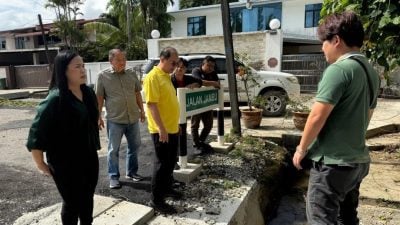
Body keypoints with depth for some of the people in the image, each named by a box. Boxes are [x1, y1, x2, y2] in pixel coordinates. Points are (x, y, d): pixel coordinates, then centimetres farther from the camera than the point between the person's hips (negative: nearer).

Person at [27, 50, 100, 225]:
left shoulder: (88, 92, 0)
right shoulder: (55, 99, -21)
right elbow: (36, 133, -19)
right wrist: (40, 164, -11)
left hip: (89, 157, 6)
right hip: (65, 163, -6)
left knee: (87, 199, 20)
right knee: (72, 202, 12)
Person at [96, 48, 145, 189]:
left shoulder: (132, 74, 6)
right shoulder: (103, 76, -4)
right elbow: (99, 97, -3)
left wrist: (142, 110, 14)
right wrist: (98, 117, -5)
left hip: (133, 118, 4)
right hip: (114, 120, -4)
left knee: (134, 147, 14)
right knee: (113, 150, 5)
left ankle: (131, 172, 30)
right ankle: (114, 177, 17)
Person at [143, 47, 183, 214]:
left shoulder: (166, 76, 13)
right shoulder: (152, 77, -16)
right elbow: (152, 104, -22)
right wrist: (162, 128, -25)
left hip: (172, 129, 9)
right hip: (161, 131, -9)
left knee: (171, 162, 19)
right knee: (162, 164, -1)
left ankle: (167, 188, 36)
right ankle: (156, 199, 11)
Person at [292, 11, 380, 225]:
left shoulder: (338, 69, -18)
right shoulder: (370, 71, 10)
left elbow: (317, 116, -20)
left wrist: (302, 148, -7)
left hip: (333, 162, -9)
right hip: (358, 160, 9)